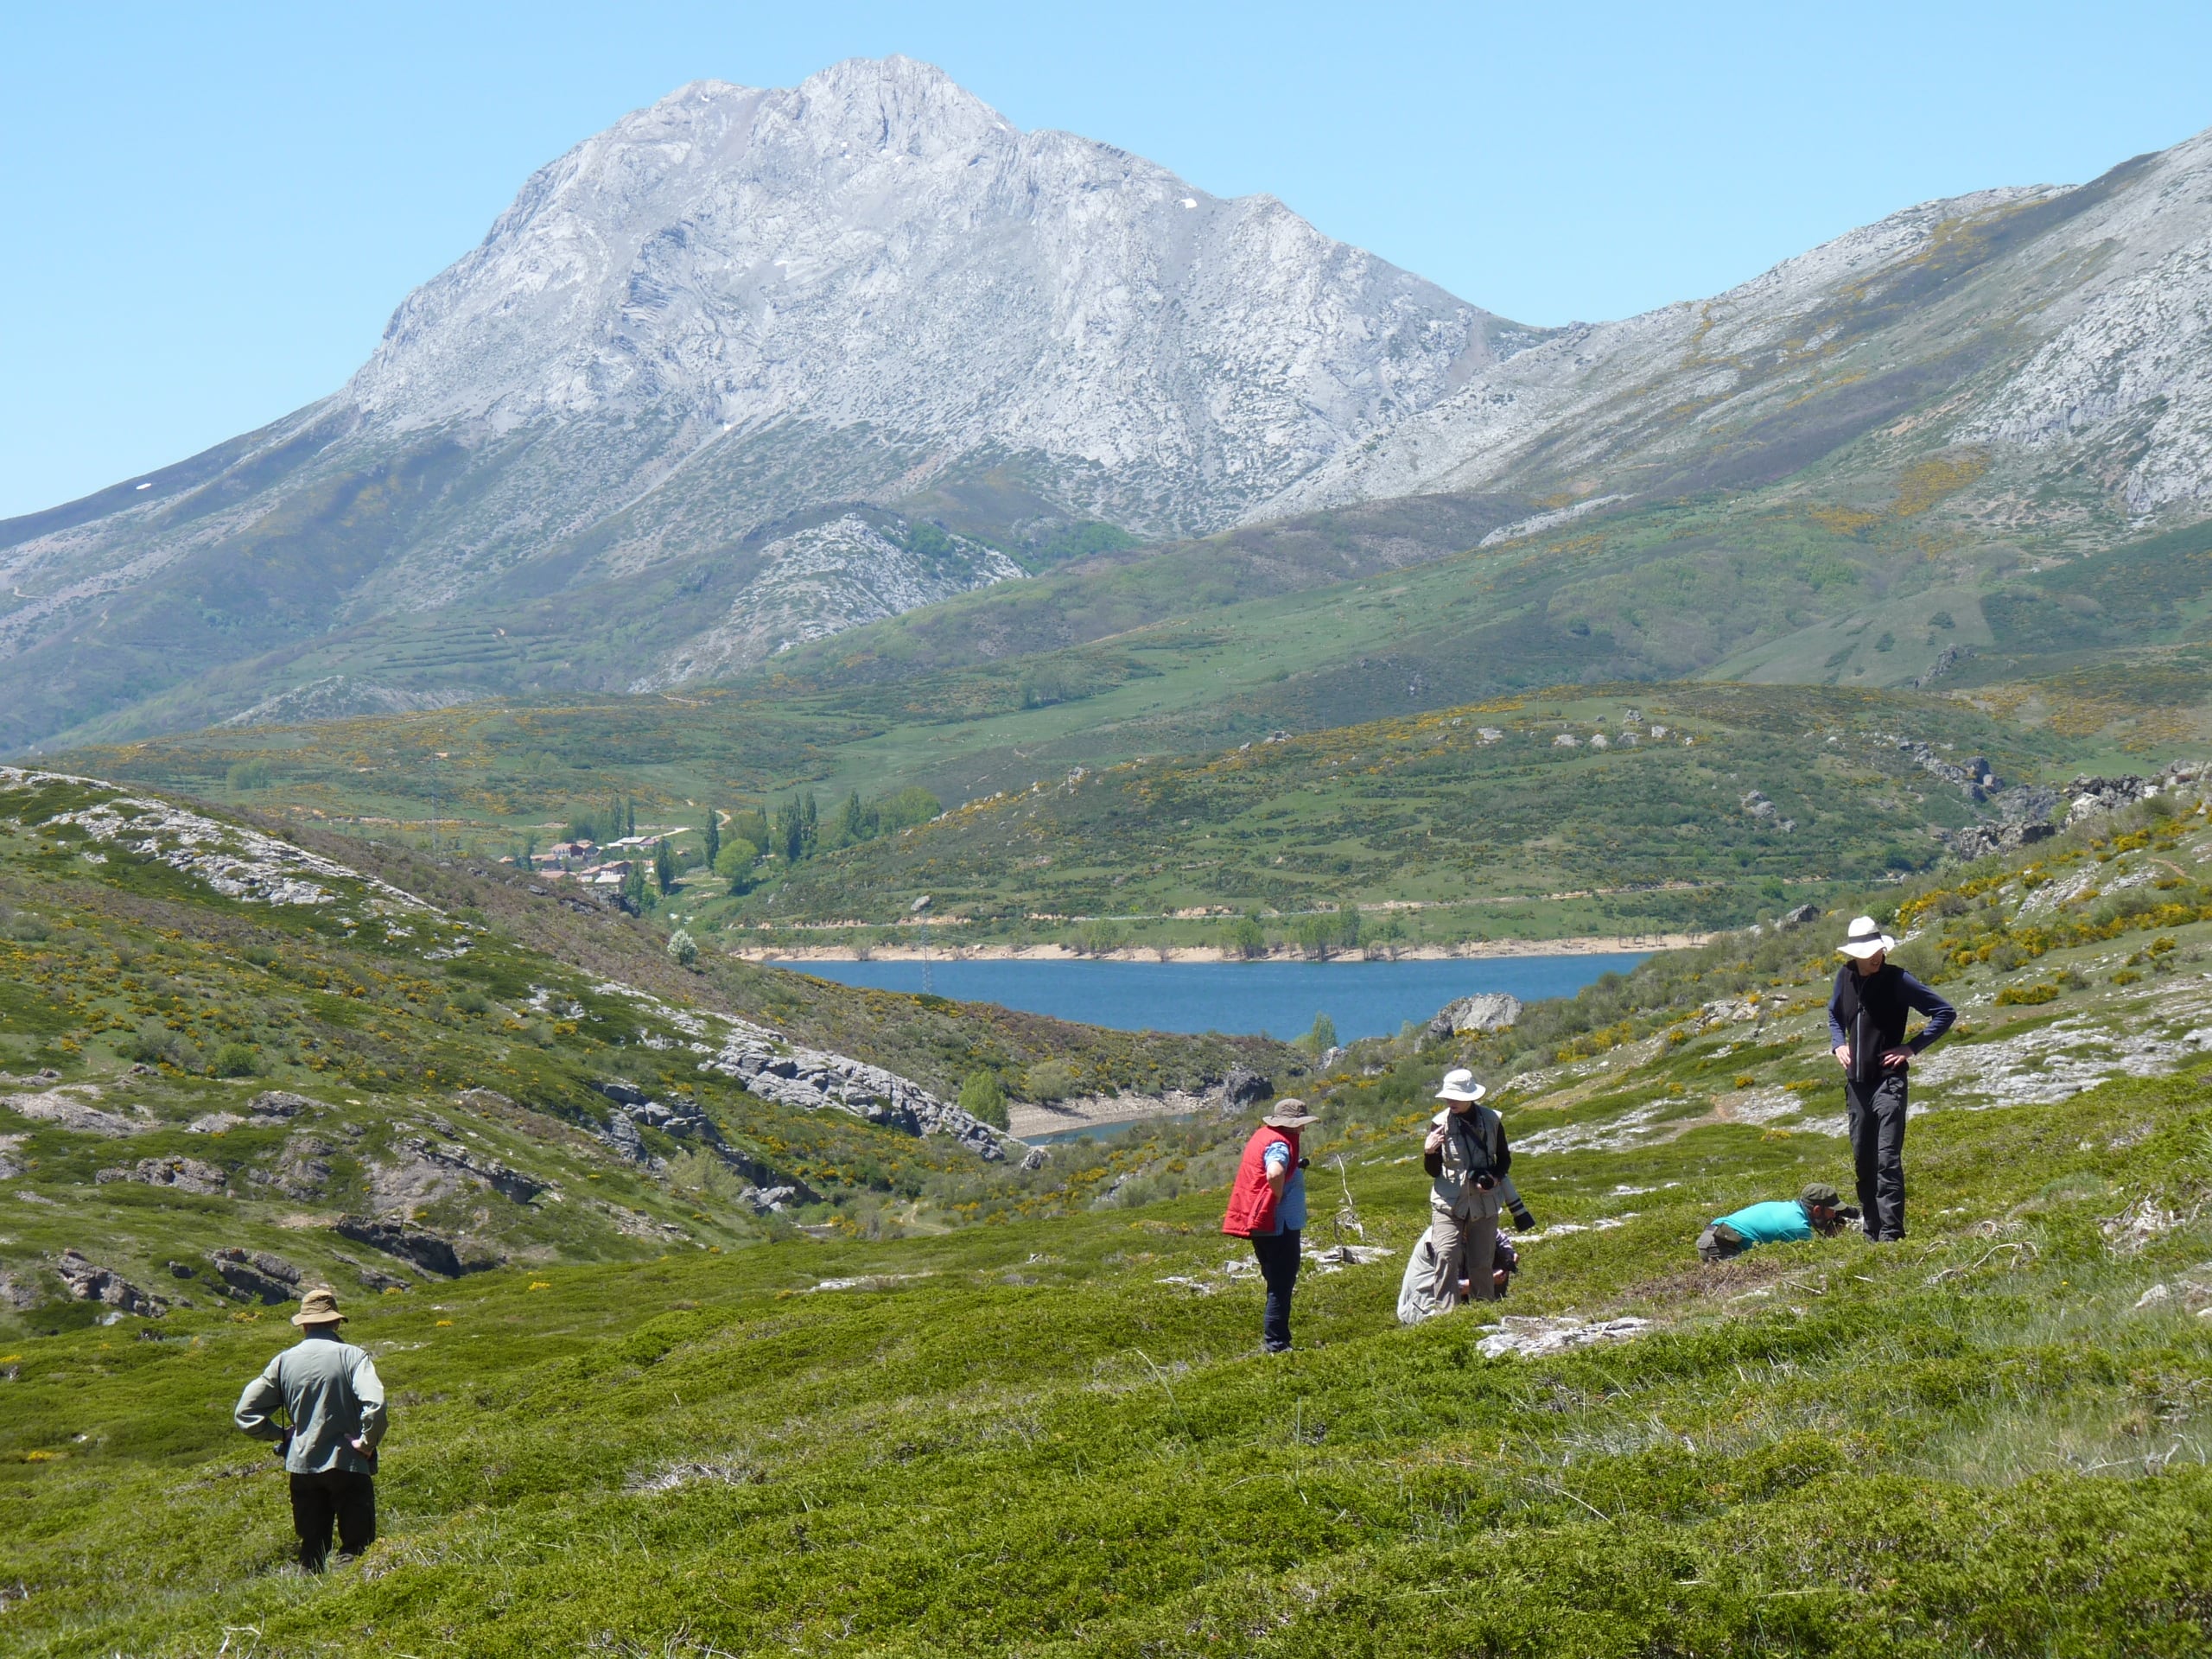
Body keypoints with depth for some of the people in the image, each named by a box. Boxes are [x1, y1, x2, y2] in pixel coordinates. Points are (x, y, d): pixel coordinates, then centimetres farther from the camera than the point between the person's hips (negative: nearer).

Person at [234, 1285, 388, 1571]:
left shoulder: (284, 1361, 3)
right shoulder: (352, 1356, -8)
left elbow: (245, 1413, 4)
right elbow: (374, 1403, -24)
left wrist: (281, 1435, 13)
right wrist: (367, 1442, -11)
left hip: (302, 1466, 4)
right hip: (348, 1464, -3)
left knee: (311, 1550, 14)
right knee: (356, 1547, 2)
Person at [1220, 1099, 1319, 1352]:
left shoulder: (1263, 1134, 12)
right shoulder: (1279, 1143, -18)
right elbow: (1274, 1173, -39)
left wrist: (1296, 1167, 14)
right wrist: (1279, 1197, -20)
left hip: (1262, 1225, 10)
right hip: (1279, 1224, -10)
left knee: (1278, 1284, 17)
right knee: (1281, 1285, -4)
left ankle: (1276, 1339, 22)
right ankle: (1276, 1344, -3)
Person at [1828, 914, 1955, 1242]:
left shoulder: (1897, 980, -10)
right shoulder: (1845, 977, 6)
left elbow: (1945, 1012, -6)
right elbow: (1834, 1014, 27)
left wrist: (1912, 1048, -10)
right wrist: (1838, 1044, 9)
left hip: (1888, 1082, -6)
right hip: (1856, 1082, 6)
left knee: (1887, 1159, -13)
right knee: (1863, 1160, 10)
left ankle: (1891, 1233, -15)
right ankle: (1872, 1232, 19)